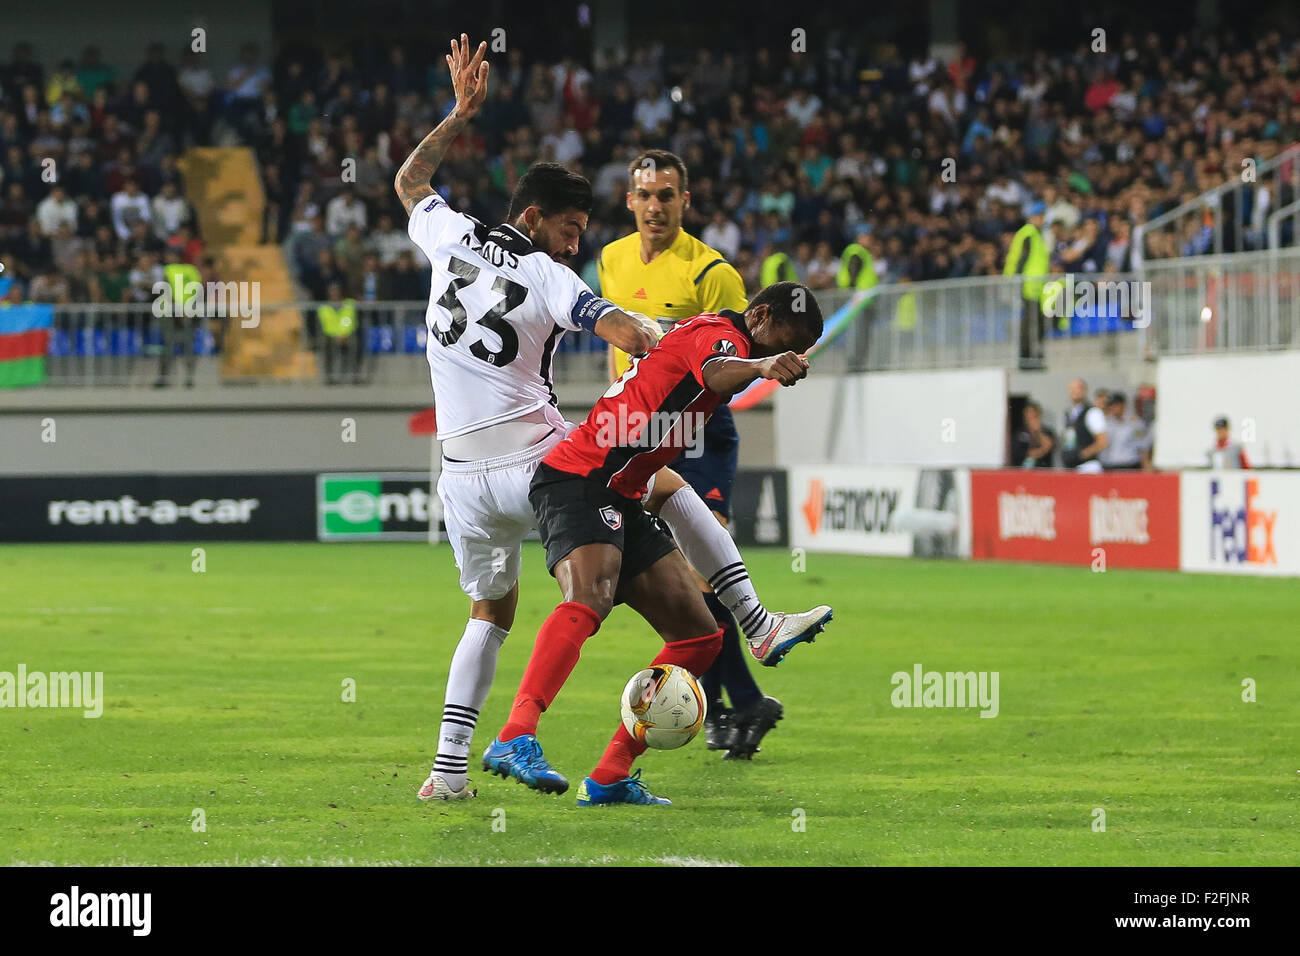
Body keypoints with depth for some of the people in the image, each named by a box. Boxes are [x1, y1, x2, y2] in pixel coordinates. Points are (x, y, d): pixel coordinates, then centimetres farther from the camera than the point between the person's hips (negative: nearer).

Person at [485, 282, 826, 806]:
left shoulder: (704, 335, 21)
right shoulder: (718, 332, -10)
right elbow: (716, 372, -35)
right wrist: (762, 365, -54)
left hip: (620, 502, 10)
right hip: (580, 481, -10)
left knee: (700, 637, 6)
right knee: (589, 600, -34)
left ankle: (610, 778, 6)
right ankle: (515, 739, -50)